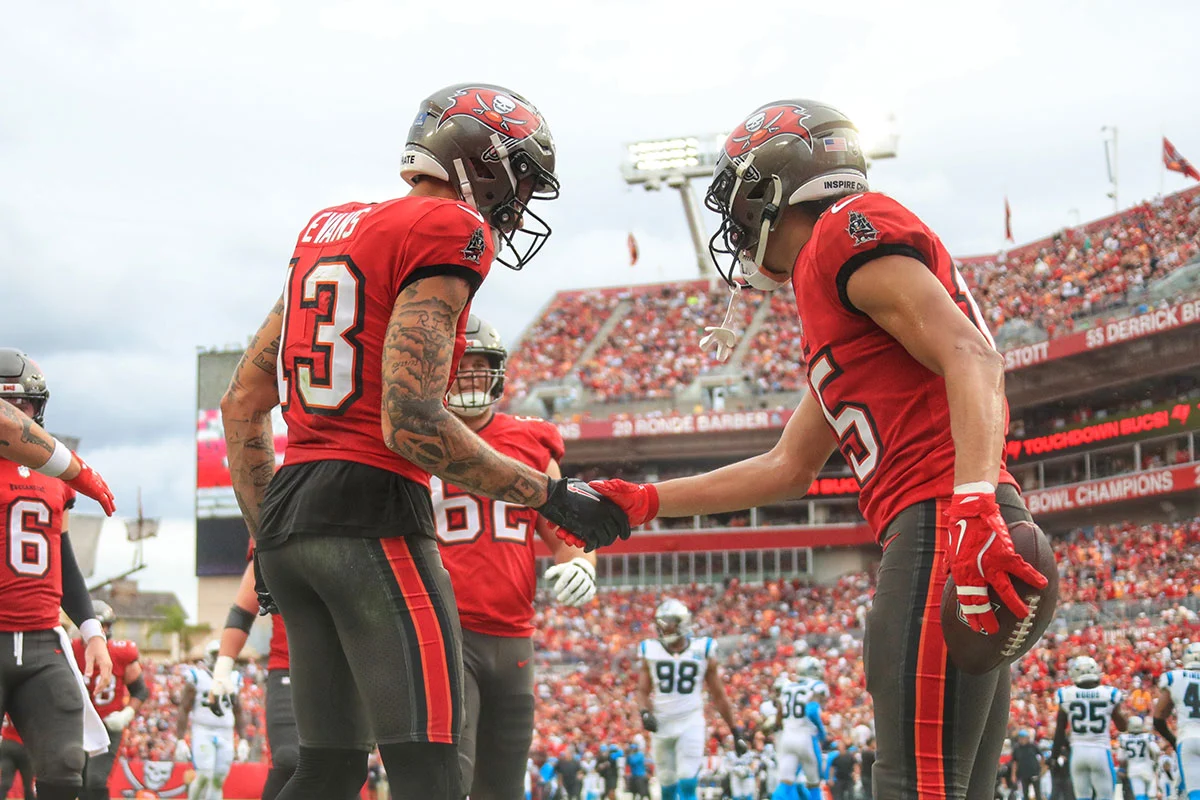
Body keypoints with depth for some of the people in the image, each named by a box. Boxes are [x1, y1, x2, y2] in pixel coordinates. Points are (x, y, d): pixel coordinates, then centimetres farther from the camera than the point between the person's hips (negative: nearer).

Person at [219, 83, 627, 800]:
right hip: (371, 511, -9)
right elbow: (412, 422, -17)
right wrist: (552, 496, -9)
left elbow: (243, 403, 21)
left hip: (288, 520, 9)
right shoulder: (451, 231, -7)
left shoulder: (327, 231, 19)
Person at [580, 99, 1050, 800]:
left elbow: (971, 357, -17)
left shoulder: (848, 231, -2)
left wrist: (974, 505, -30)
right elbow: (789, 470, 33)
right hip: (939, 529, 10)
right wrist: (645, 503, 32)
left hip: (942, 517, -10)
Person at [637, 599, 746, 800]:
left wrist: (735, 730, 7)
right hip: (661, 726, 2)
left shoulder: (702, 650, -1)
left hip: (690, 725, -2)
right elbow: (643, 691, 7)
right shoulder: (649, 650, 3)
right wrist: (645, 713, -14)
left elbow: (719, 695, 6)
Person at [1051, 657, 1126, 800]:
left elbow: (1060, 730, 3)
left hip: (1078, 751, 1)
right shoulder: (1109, 694, -5)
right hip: (1100, 751, -1)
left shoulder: (1066, 695, -4)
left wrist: (1054, 755, 14)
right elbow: (1122, 726, 7)